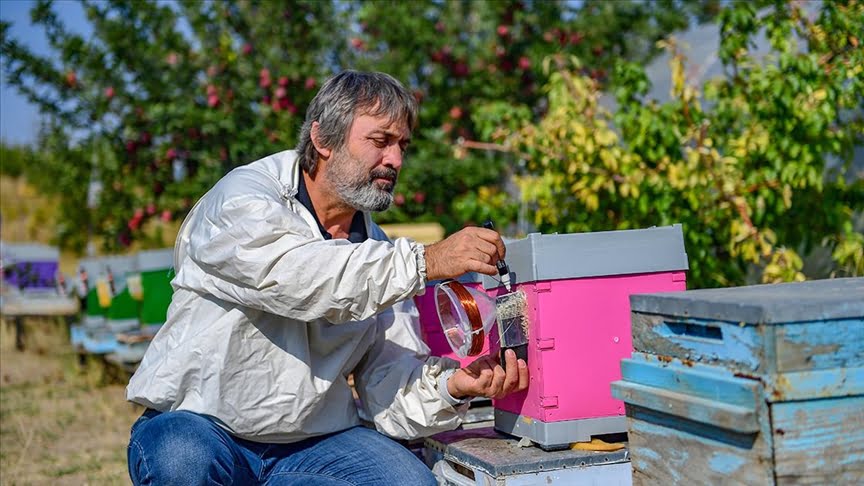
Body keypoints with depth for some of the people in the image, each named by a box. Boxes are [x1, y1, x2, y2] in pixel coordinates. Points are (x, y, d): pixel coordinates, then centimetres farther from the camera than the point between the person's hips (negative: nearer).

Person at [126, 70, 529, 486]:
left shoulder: (376, 250, 8)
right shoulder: (241, 198, -9)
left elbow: (392, 387, -1)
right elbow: (295, 275, -32)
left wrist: (450, 387, -23)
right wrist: (424, 261, -32)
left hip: (314, 439, 5)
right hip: (198, 425, -5)